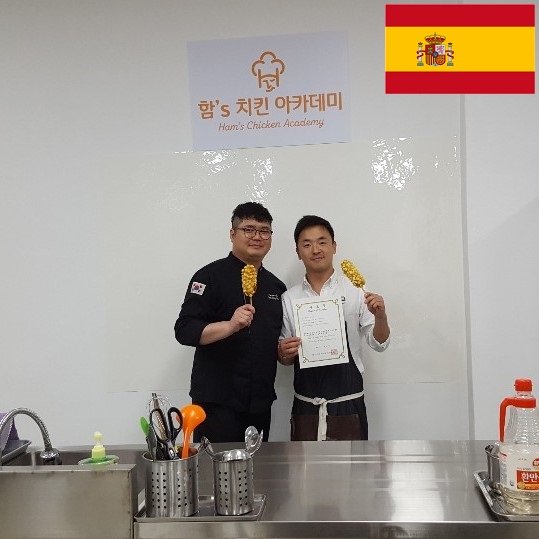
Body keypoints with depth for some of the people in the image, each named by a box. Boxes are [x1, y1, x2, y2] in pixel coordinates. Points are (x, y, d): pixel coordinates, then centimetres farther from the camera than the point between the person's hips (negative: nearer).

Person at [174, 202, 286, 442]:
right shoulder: (212, 276, -6)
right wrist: (230, 326, -26)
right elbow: (184, 330, -14)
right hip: (218, 402, -6)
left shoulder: (276, 286, 14)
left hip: (260, 402, 6)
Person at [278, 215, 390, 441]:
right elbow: (285, 358, 11)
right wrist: (284, 353, -10)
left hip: (348, 406, -1)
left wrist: (380, 317, -17)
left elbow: (378, 343, 1)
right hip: (305, 407, 2)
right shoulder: (289, 299, 5)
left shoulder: (355, 291, -1)